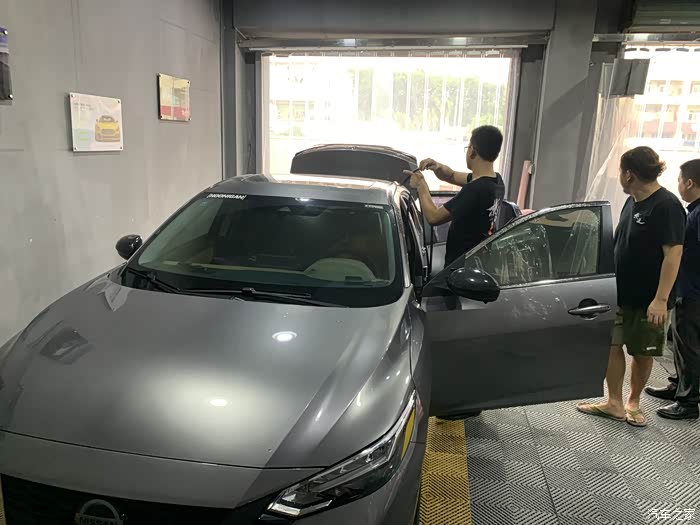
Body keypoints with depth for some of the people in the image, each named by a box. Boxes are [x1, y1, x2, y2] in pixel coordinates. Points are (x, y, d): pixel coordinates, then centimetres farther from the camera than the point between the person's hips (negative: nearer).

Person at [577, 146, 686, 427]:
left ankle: (633, 403, 27)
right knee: (611, 346, 7)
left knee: (642, 353, 9)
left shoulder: (666, 205, -16)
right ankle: (614, 403, 19)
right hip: (618, 293, 7)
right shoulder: (631, 202, 8)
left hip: (648, 299, -7)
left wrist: (661, 299, -25)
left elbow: (673, 253, -20)